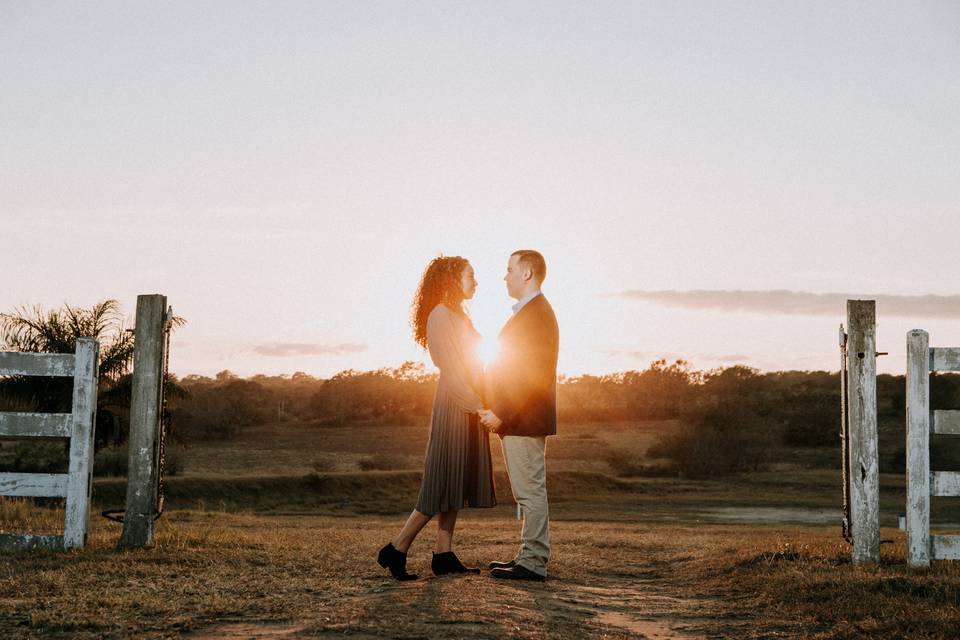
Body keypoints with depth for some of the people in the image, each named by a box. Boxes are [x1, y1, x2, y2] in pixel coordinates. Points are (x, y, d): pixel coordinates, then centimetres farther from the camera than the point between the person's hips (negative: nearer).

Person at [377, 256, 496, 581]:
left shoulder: (457, 315, 18)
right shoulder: (441, 316, -12)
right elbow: (451, 370, -17)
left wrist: (482, 405, 11)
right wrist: (478, 406, -19)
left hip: (468, 406, 10)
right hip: (454, 406, -10)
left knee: (457, 481, 8)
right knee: (444, 481, -9)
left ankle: (444, 554, 9)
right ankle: (396, 550, -6)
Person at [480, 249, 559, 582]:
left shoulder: (536, 314, -15)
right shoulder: (534, 311, 18)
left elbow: (530, 375, -22)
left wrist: (501, 415, -20)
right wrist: (498, 410, 17)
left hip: (524, 419, -11)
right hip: (518, 419, 11)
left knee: (530, 492, -7)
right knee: (529, 492, 13)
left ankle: (533, 564, -4)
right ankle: (529, 557, 18)